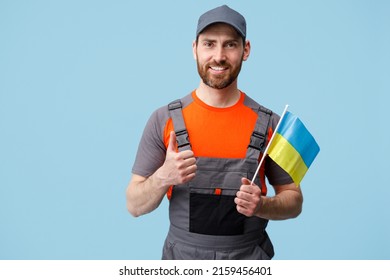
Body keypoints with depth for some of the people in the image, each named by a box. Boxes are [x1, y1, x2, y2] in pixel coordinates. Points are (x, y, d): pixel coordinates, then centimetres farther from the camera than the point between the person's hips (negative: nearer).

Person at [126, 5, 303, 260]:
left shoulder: (269, 124, -7)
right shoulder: (164, 120, -8)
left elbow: (294, 201, 2)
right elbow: (135, 206, -5)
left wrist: (261, 205, -19)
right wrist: (163, 177, -25)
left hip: (249, 257, 1)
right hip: (181, 256, 0)